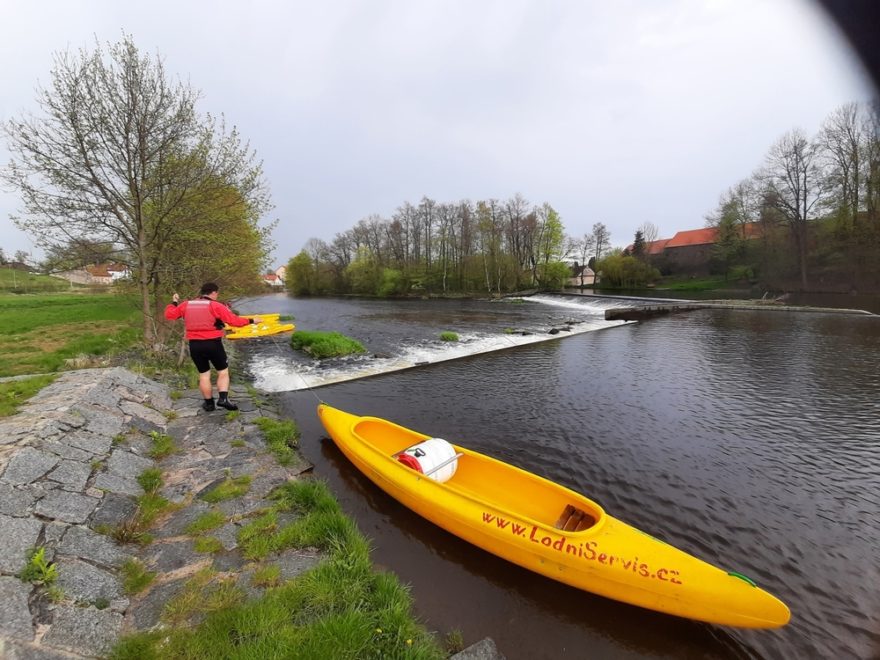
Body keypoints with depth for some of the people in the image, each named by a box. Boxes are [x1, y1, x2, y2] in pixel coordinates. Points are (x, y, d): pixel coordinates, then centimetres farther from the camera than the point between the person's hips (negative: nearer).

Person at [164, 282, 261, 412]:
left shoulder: (186, 305, 5)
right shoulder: (216, 306, -9)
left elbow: (169, 314, 15)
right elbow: (234, 320, -13)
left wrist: (174, 303, 31)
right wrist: (251, 320, -3)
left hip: (195, 345, 4)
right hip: (213, 344, -4)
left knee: (204, 374, 15)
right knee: (223, 371, 10)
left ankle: (209, 403, 22)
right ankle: (223, 398, -4)